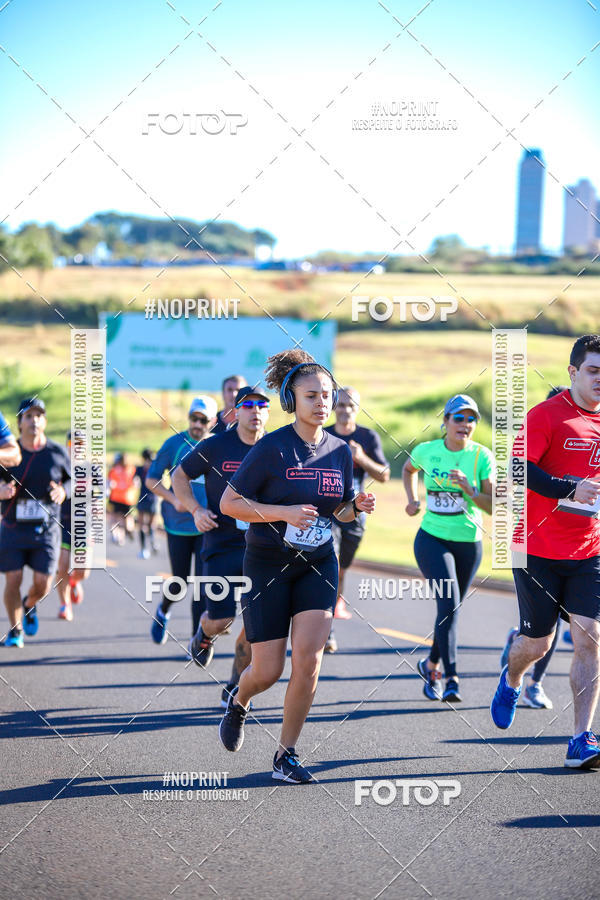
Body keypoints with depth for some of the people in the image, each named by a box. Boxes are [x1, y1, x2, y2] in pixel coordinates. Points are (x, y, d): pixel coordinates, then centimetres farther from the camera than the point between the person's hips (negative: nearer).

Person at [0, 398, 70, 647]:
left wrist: (64, 491, -11)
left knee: (43, 584, -3)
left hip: (46, 529, 1)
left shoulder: (57, 453, -1)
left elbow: (73, 479, 11)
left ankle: (30, 605, 33)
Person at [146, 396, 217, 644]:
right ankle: (162, 612, 38)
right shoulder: (174, 444, -3)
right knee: (179, 584, 5)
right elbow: (151, 480, 1)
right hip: (179, 525, -1)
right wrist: (173, 499, -14)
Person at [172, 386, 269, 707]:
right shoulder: (215, 446, -4)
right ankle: (204, 635, 33)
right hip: (221, 545, -2)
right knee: (220, 620, -7)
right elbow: (179, 476, 7)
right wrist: (195, 509, -8)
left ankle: (234, 688, 13)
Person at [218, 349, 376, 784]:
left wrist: (357, 506, -7)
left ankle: (286, 755, 2)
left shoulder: (340, 450, 3)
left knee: (309, 657, -13)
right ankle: (239, 700, 37)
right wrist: (283, 512, -22)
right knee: (268, 670, -1)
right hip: (268, 565, -3)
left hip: (319, 564, 3)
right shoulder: (271, 449, -12)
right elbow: (229, 503, -11)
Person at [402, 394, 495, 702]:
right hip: (431, 539, -2)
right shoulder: (426, 451, -2)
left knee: (452, 608, 12)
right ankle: (451, 679, -21)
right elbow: (408, 469, 22)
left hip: (468, 543, 2)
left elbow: (493, 506, -10)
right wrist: (412, 500, 10)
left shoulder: (482, 456, -6)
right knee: (448, 604, -18)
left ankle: (431, 664, 36)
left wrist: (468, 489, -25)